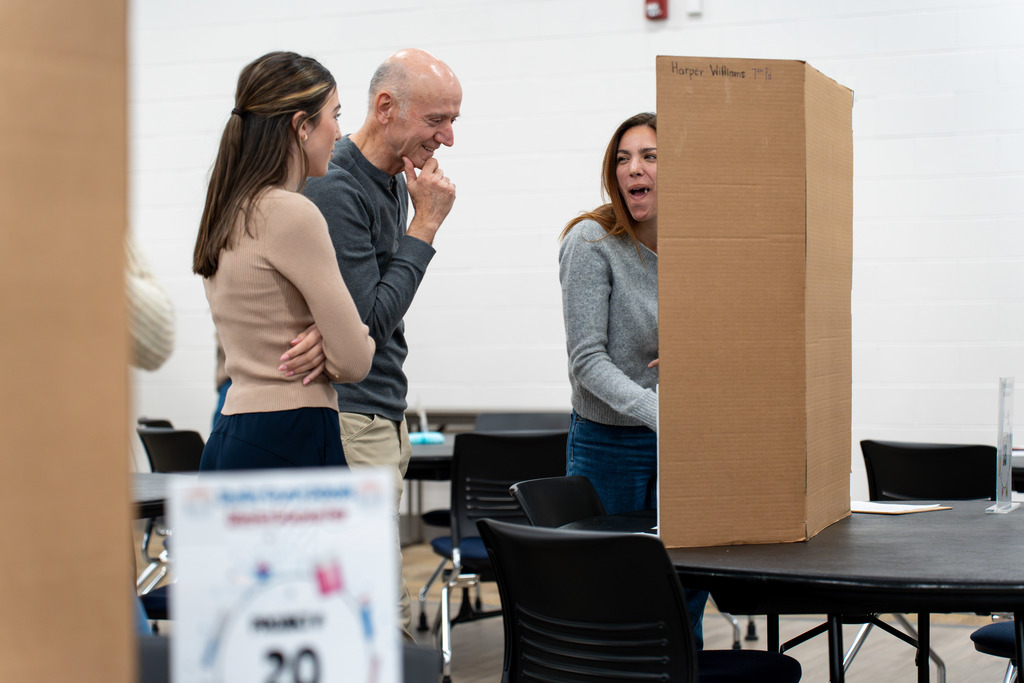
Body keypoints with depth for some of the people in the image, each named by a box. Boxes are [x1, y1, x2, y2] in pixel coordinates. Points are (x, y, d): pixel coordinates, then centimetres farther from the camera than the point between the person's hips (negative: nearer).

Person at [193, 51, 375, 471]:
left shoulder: (225, 214, 14)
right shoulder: (290, 214, -13)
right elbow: (355, 361, -12)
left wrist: (318, 344, 4)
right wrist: (323, 350, 9)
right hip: (290, 444, -9)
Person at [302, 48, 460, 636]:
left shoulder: (394, 179, 13)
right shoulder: (337, 190, -16)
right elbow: (371, 321, -17)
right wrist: (427, 225, -12)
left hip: (385, 415, 9)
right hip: (351, 418, -9)